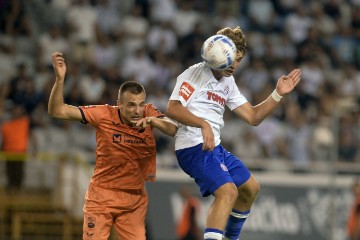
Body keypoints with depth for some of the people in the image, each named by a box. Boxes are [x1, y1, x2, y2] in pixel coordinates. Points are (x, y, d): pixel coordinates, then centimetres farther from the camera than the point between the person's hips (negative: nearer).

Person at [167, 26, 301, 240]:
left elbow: (253, 116, 17)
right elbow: (173, 109, -21)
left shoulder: (228, 82, 17)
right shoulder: (195, 74, -10)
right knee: (228, 190, -28)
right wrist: (203, 124, -33)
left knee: (251, 188, 21)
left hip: (215, 148, 10)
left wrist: (278, 94, 7)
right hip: (194, 148, -10)